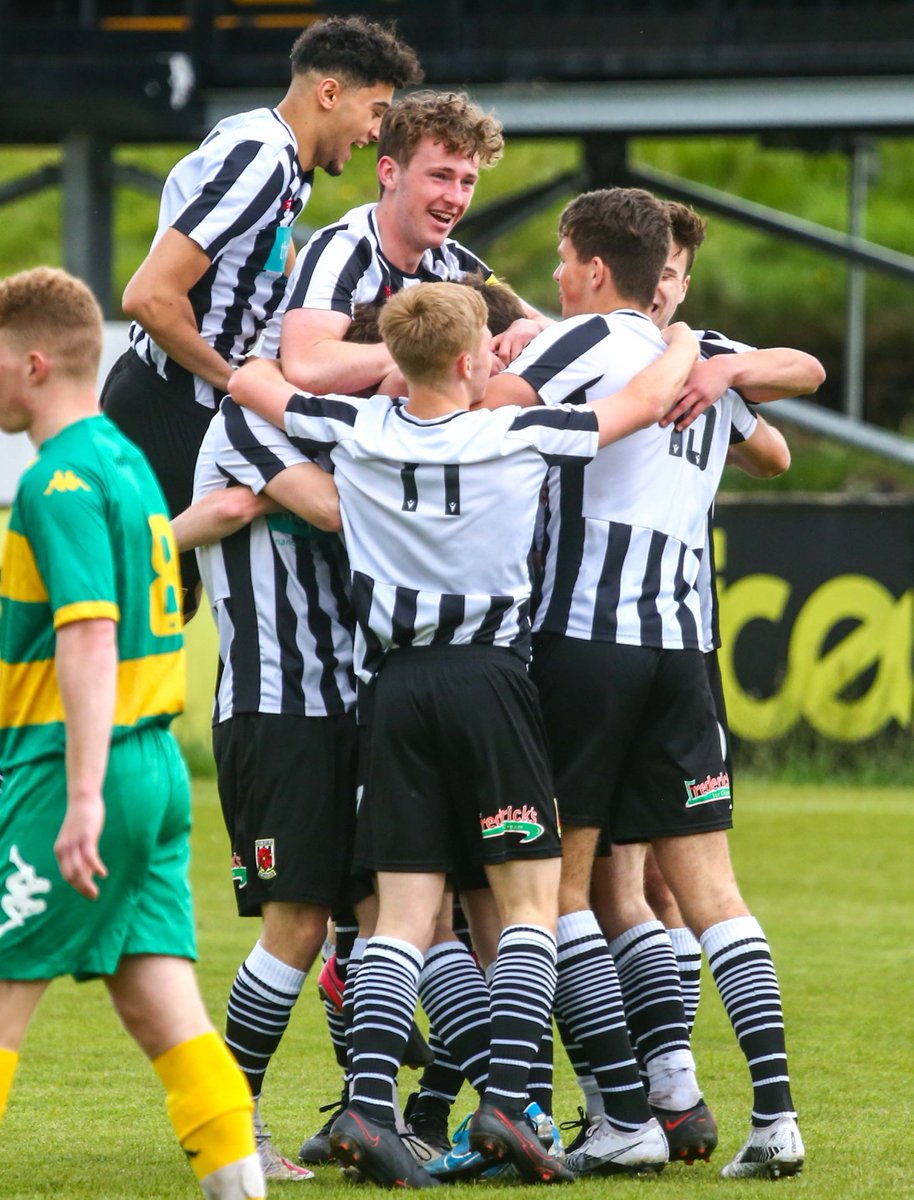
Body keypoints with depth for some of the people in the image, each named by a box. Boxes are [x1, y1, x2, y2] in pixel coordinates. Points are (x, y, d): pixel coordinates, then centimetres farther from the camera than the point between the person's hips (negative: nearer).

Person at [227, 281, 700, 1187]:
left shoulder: (356, 429, -1)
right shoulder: (520, 438, -8)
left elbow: (248, 380, 16)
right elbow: (648, 400, 4)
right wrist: (682, 345, 26)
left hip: (395, 687, 3)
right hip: (489, 680, -3)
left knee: (404, 912, 4)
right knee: (531, 900, 3)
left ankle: (367, 1105, -12)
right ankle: (504, 1103, -11)